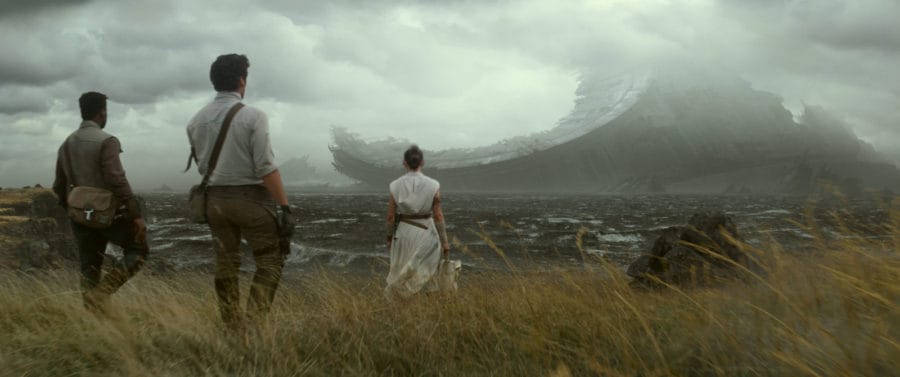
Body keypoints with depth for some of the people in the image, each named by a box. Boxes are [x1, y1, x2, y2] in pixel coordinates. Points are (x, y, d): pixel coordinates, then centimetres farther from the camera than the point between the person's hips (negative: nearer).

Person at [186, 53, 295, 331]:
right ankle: (254, 322, -4)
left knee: (225, 265, 14)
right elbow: (266, 167, -17)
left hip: (214, 199, 6)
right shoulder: (253, 116, -12)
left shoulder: (196, 121, 4)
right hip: (251, 197, -5)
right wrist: (284, 206, -14)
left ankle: (233, 327, 21)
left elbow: (201, 165, 11)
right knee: (270, 262, 6)